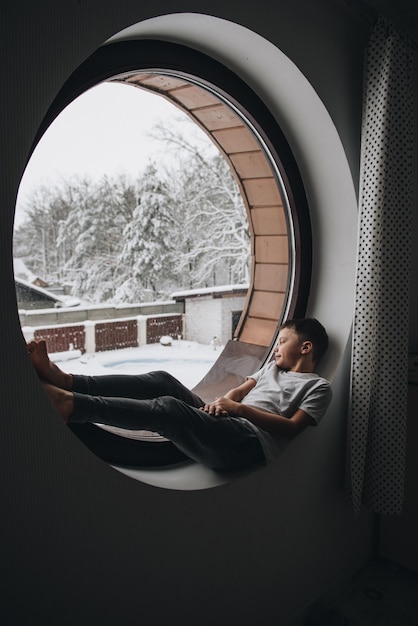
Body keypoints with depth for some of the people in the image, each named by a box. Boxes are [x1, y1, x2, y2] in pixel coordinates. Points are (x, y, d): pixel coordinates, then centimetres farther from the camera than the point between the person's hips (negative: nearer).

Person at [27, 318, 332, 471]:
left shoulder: (318, 387, 10)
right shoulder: (273, 367, 33)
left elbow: (293, 427, -4)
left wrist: (241, 408, -11)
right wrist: (225, 400, -1)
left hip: (250, 441, -7)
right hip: (227, 427, 7)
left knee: (168, 408, -30)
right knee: (162, 381, -14)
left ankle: (68, 404, -39)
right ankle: (65, 381, -24)